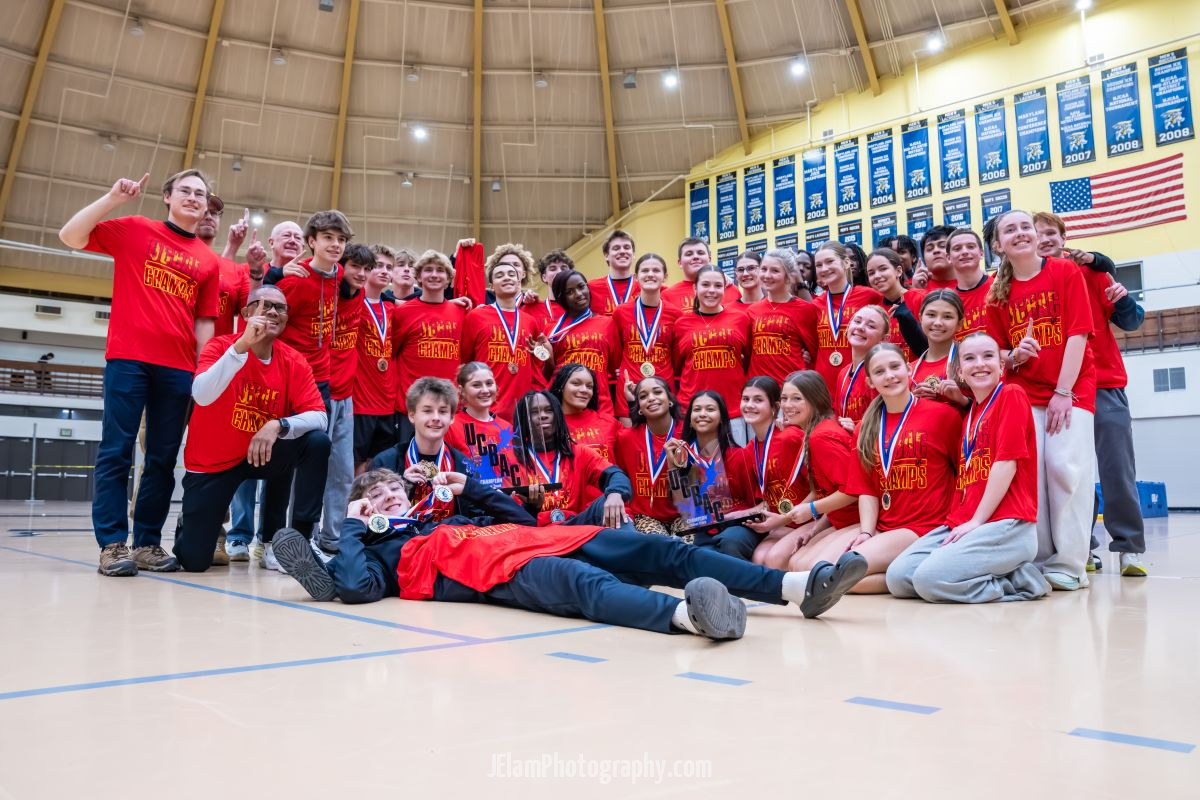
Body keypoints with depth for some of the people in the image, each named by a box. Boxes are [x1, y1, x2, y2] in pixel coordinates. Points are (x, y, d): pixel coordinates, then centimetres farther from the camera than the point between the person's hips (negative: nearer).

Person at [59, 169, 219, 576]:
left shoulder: (208, 261, 13)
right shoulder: (134, 230, 8)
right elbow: (70, 236, 1)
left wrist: (203, 368, 5)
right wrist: (112, 197, -7)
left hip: (179, 367, 3)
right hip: (128, 357, -3)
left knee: (163, 458, 4)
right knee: (116, 451, -4)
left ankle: (148, 543, 11)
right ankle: (112, 544, 1)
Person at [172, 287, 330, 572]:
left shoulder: (294, 362, -8)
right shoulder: (221, 345, -15)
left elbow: (319, 417, -16)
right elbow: (201, 396, -33)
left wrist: (279, 425, -35)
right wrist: (241, 345, -39)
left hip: (262, 454, 3)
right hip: (212, 461, -3)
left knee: (317, 442, -25)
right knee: (194, 560, -8)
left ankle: (299, 541, -13)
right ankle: (189, 524, 30)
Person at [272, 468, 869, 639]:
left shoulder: (437, 517, 37)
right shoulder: (380, 549, 20)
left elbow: (512, 516, 34)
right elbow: (358, 588, -3)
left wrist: (462, 487, 27)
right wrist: (352, 528, 10)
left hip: (537, 536, 7)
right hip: (494, 569, -7)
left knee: (661, 551, -11)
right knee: (585, 584, -39)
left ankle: (801, 587, -23)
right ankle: (692, 615, -69)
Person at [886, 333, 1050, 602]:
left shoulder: (1012, 395, -2)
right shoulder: (969, 412, 21)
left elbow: (1007, 463, -11)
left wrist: (976, 522, -12)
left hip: (1006, 524, -8)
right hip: (960, 524, 8)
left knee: (929, 578, -26)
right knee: (898, 577, -9)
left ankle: (1019, 579, -5)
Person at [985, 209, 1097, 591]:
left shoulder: (1066, 271, -1)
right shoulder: (998, 291, 6)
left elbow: (1077, 334, -7)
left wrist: (1063, 392, -13)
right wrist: (1014, 355, -14)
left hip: (1072, 388, -2)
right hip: (1024, 392, 3)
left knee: (1065, 466, -12)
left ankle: (1069, 563, -4)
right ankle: (1039, 558, 4)